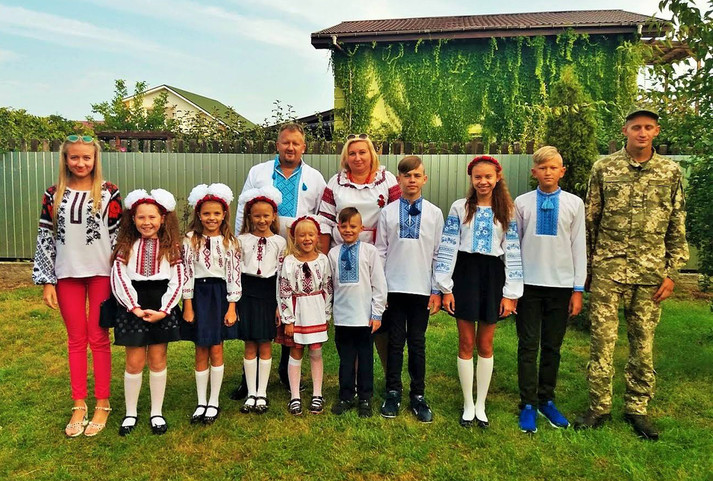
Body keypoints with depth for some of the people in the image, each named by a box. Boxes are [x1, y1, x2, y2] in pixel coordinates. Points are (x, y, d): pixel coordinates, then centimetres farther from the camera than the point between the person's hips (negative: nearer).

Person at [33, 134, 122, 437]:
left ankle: (102, 404, 16)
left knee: (98, 338, 5)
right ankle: (79, 405, 21)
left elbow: (119, 236, -1)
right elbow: (45, 238, 5)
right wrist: (47, 281, 1)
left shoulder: (109, 193, -2)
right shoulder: (54, 195, 4)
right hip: (67, 274, 2)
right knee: (76, 339, 10)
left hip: (101, 273, -2)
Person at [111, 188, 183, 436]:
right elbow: (119, 279, -5)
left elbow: (177, 281, -5)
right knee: (134, 362, 6)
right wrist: (135, 308, -13)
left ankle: (157, 413, 22)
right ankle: (130, 413, 24)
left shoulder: (171, 246, -1)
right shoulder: (126, 246, 1)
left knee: (158, 360, 9)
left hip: (162, 307, 0)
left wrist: (163, 310, -13)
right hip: (133, 308, 0)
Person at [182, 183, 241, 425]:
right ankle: (201, 402, 21)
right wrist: (188, 306, -6)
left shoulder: (229, 242, -1)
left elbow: (233, 275, -2)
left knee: (216, 350, 6)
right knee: (201, 352, 9)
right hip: (198, 294, 1)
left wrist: (231, 308, -6)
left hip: (219, 295, 0)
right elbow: (187, 273, -3)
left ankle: (214, 402, 19)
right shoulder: (191, 240, -1)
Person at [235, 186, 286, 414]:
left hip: (268, 294, 0)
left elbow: (282, 275, 1)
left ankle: (262, 393, 17)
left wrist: (280, 305, -2)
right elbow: (235, 271, 3)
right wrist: (234, 302, -1)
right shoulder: (242, 240, 3)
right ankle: (251, 393, 18)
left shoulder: (279, 242, 2)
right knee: (250, 346, 7)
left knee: (265, 346, 6)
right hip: (247, 293, 1)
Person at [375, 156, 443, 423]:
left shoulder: (434, 213, 3)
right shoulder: (387, 212, 2)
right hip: (393, 287, 0)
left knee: (417, 343, 8)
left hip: (422, 288, 0)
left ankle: (418, 395, 20)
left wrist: (437, 291, 0)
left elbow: (438, 254, 4)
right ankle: (393, 393, 21)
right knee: (395, 342, 8)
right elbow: (380, 251, 3)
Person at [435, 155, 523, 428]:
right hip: (465, 273, -1)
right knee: (466, 342, 5)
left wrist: (510, 294, -3)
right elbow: (447, 249, -3)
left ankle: (481, 406, 23)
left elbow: (513, 254, 2)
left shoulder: (507, 212, 4)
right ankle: (468, 405, 19)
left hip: (493, 276, 1)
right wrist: (445, 288, -8)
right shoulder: (460, 208, 0)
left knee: (485, 344, 8)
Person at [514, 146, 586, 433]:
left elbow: (578, 247, 4)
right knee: (528, 347, 3)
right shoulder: (522, 203, 1)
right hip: (529, 284, -1)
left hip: (561, 285, 1)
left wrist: (578, 289, 1)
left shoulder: (574, 203, 3)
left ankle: (546, 401, 24)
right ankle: (528, 404, 13)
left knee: (552, 347, 10)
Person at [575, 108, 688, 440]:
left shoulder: (671, 172, 5)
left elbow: (677, 226, 7)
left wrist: (672, 272, 1)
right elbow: (590, 220, 5)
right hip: (608, 268, -1)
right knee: (602, 341, 2)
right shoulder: (603, 168, 2)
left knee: (643, 343, 9)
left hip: (650, 273, 1)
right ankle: (599, 407, 16)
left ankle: (636, 408, 24)